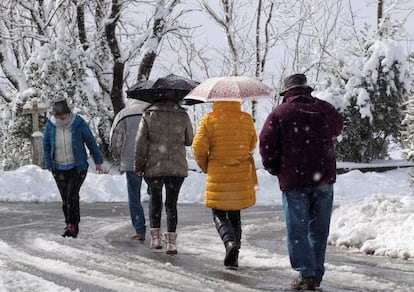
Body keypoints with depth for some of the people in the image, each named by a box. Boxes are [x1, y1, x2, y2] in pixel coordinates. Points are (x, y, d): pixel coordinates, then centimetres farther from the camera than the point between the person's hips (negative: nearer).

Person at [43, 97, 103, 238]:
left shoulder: (78, 123, -12)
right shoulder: (50, 125, -5)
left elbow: (90, 141, -1)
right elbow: (46, 145, 7)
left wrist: (98, 160, 5)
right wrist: (49, 165, 3)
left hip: (77, 167, -3)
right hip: (59, 168, 3)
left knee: (72, 196, -15)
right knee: (65, 198, 5)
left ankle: (72, 226, -10)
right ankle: (72, 226, 17)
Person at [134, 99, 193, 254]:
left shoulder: (148, 115, -2)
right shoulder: (183, 116, 0)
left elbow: (140, 141, -4)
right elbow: (189, 140, 11)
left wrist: (139, 166, 3)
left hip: (153, 166, 0)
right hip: (177, 167, 0)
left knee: (155, 199, 19)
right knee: (171, 203, 8)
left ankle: (155, 236, 11)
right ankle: (171, 241, -2)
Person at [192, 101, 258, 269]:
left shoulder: (209, 120, -11)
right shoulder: (246, 119, -2)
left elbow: (199, 146, -11)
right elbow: (252, 144, 11)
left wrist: (204, 166, 7)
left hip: (218, 175, -3)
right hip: (242, 176, 3)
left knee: (219, 215, 9)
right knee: (235, 216, 15)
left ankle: (230, 241, -19)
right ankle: (233, 258, 15)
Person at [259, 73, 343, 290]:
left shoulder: (278, 114, -4)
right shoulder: (324, 109, 6)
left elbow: (267, 145, -7)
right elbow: (337, 128, 27)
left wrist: (275, 170, 9)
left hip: (293, 181, -3)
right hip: (324, 179, 3)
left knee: (297, 230, 2)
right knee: (319, 229, 12)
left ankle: (306, 274, -5)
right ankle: (316, 274, 15)